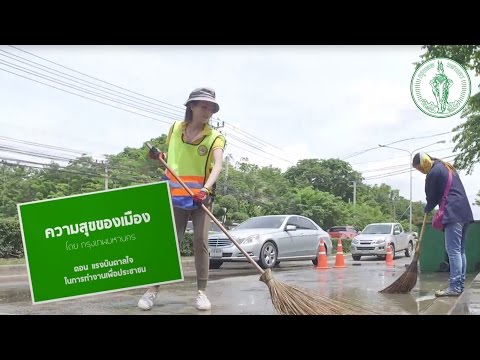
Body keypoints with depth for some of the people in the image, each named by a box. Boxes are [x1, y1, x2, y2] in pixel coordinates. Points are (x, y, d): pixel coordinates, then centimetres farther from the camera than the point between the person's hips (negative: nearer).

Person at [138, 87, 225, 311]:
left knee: (201, 242, -4)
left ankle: (201, 292, 5)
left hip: (201, 197, -1)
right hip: (175, 196, 2)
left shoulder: (215, 137, -5)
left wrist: (206, 189, -41)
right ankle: (152, 289, 6)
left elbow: (218, 165, -23)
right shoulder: (175, 129, 6)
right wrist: (159, 157, -1)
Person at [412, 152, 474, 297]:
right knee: (460, 250, 9)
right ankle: (460, 284, 11)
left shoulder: (433, 173, -7)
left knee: (453, 250, -12)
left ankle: (454, 287, -15)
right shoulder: (447, 167, 22)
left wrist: (427, 209, 19)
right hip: (464, 212, 10)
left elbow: (432, 197, 0)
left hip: (453, 213, -10)